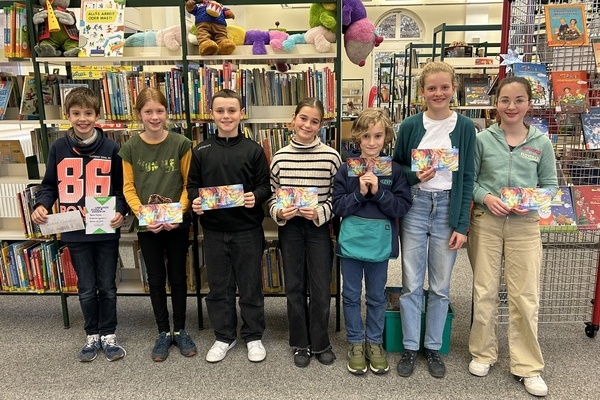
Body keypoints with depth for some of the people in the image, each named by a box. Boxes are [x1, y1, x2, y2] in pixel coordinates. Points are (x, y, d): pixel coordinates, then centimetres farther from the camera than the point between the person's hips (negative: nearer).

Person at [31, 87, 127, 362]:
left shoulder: (111, 148, -3)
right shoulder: (58, 148, 1)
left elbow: (121, 187, 1)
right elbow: (50, 185, 9)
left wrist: (120, 211, -16)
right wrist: (41, 205, -10)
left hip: (106, 231, -1)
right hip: (75, 232, 1)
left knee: (107, 287, 10)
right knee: (86, 288, 12)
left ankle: (108, 335, 27)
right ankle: (92, 335, 30)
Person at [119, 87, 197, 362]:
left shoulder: (181, 144, -5)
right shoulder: (130, 148, -2)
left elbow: (189, 184, -3)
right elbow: (128, 188, 0)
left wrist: (179, 211, -17)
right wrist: (143, 215, -15)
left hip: (177, 224, -1)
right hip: (147, 226, 1)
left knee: (178, 277, 11)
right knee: (156, 279, 12)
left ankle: (180, 330, 28)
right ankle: (163, 332, 27)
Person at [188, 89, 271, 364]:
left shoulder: (253, 150, -2)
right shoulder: (201, 151, 4)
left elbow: (266, 186, 0)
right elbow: (192, 185, 9)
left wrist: (255, 197, -20)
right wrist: (195, 200, -11)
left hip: (247, 230, -2)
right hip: (213, 230, 2)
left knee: (250, 286, 9)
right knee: (218, 286, 13)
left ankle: (253, 336, 27)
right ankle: (224, 336, 31)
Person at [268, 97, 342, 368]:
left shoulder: (331, 156, -6)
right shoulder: (280, 157, 0)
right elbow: (272, 195, 5)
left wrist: (320, 212, -17)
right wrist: (278, 213, -14)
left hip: (319, 227, -1)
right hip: (289, 227, 2)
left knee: (320, 288, 5)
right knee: (294, 287, 11)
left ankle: (320, 344, 26)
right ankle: (300, 344, 28)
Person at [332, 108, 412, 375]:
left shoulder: (394, 170, -4)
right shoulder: (346, 169, -5)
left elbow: (403, 206, -9)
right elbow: (337, 207, -6)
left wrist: (378, 192, -20)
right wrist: (359, 193, -20)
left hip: (380, 241, 0)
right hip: (351, 240, 0)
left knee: (377, 296, 15)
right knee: (351, 295, 12)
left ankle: (374, 343, 32)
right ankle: (355, 343, 29)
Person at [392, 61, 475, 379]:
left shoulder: (465, 127, 0)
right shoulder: (409, 126, -1)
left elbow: (467, 179, 0)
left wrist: (462, 225, -4)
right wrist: (414, 176, -14)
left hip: (448, 209, 0)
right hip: (415, 207, 0)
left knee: (440, 286, 10)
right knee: (411, 284, 7)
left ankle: (433, 348, 27)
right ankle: (410, 347, 23)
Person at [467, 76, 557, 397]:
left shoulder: (541, 143, 2)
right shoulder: (482, 139, 0)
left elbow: (551, 184, 6)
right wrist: (486, 197, -16)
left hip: (525, 225, 1)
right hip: (486, 222, 0)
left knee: (525, 295, 4)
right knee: (485, 291, 9)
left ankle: (527, 365, 19)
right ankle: (483, 352, 27)